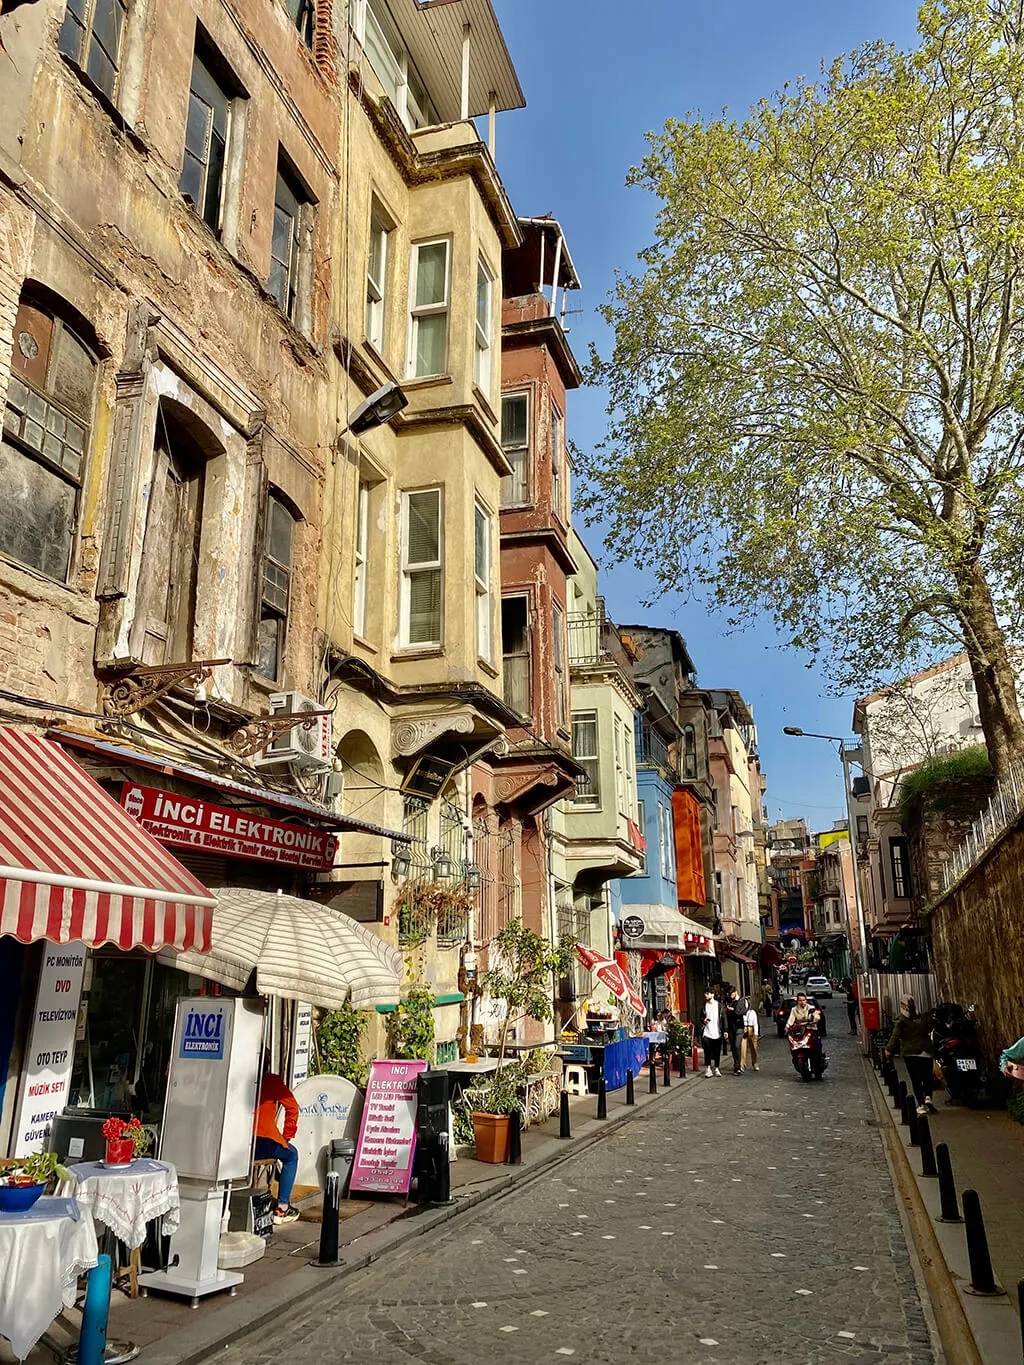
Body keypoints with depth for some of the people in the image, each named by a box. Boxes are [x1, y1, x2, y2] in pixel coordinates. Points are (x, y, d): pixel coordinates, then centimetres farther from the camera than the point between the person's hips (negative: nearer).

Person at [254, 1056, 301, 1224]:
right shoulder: (272, 1080, -1)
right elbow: (292, 1107, -4)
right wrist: (287, 1135, 8)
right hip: (262, 1143, -4)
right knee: (291, 1155, 24)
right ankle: (281, 1209, 19)